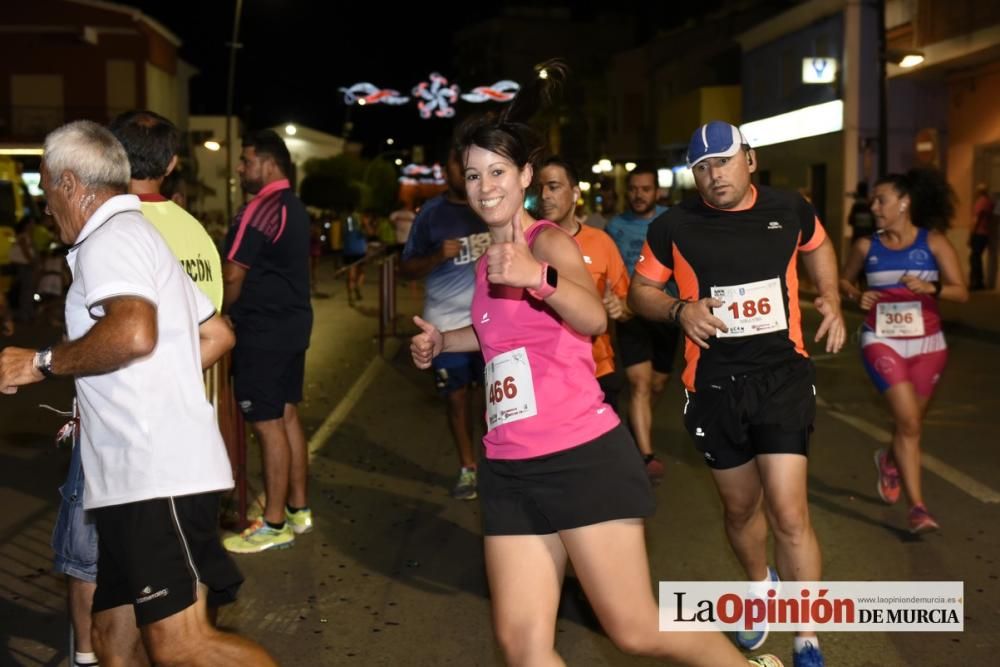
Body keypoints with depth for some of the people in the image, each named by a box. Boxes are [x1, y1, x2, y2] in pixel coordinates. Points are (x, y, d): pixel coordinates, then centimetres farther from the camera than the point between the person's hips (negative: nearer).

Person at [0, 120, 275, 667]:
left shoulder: (110, 236, -7)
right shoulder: (138, 239, 25)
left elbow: (134, 333, -28)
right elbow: (217, 335, 29)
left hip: (157, 476, -11)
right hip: (138, 477, 11)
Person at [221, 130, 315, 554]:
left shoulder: (260, 210, -16)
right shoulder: (294, 208, 14)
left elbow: (233, 276, -16)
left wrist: (217, 314, 2)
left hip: (263, 332, -10)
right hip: (293, 324, 10)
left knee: (267, 424, -4)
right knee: (286, 416, 15)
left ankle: (275, 524, 3)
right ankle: (298, 508, 23)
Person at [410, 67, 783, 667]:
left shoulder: (548, 241, -8)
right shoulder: (488, 258, 16)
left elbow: (594, 319, -30)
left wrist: (538, 277, -47)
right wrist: (443, 341, 26)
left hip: (580, 456, -7)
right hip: (510, 468, 7)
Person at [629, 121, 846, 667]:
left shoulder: (789, 210, -1)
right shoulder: (674, 226, -6)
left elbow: (817, 245, 21)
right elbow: (640, 290, 4)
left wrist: (831, 299, 7)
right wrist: (680, 309, -15)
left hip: (782, 376, -1)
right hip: (714, 386, 1)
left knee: (789, 514, -9)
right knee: (740, 507, 17)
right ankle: (759, 587, 49)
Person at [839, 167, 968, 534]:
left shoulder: (933, 241, -4)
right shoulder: (866, 246, 0)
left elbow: (961, 292, -7)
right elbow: (844, 280, 16)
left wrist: (931, 288, -25)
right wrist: (858, 295, -5)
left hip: (927, 343, 1)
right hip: (882, 341, -1)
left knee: (912, 423, 14)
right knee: (909, 423, -12)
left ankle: (890, 460, 49)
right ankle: (917, 506, -4)